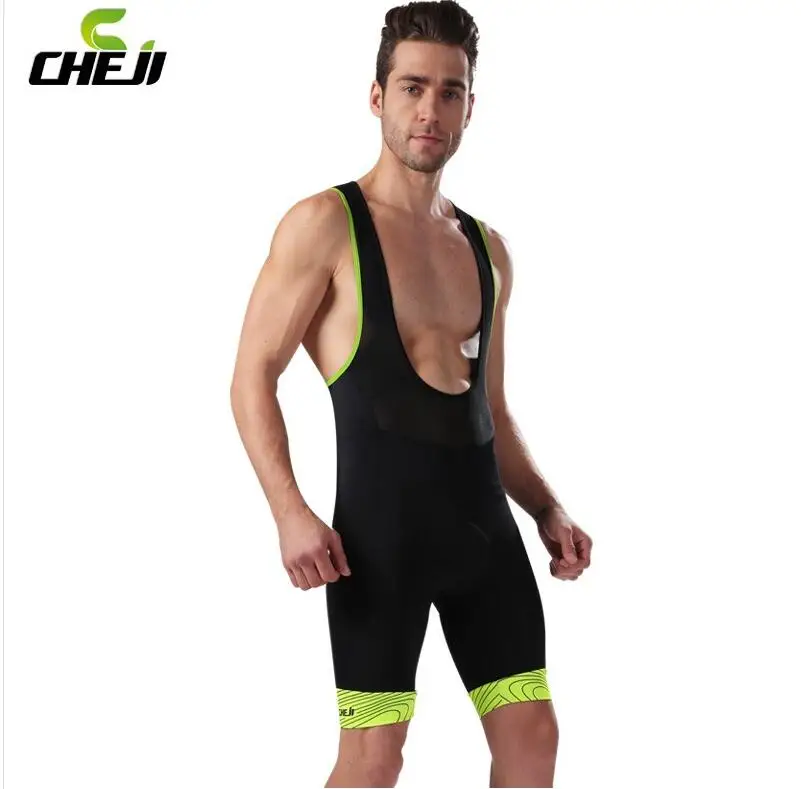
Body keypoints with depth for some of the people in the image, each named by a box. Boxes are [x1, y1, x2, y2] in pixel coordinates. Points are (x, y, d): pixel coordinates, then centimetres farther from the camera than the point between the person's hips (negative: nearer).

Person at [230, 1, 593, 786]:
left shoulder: (487, 248, 15)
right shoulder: (326, 224, -3)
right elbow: (252, 377, -7)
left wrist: (547, 510, 10)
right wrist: (290, 512, -19)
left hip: (484, 519, 6)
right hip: (381, 520, -6)